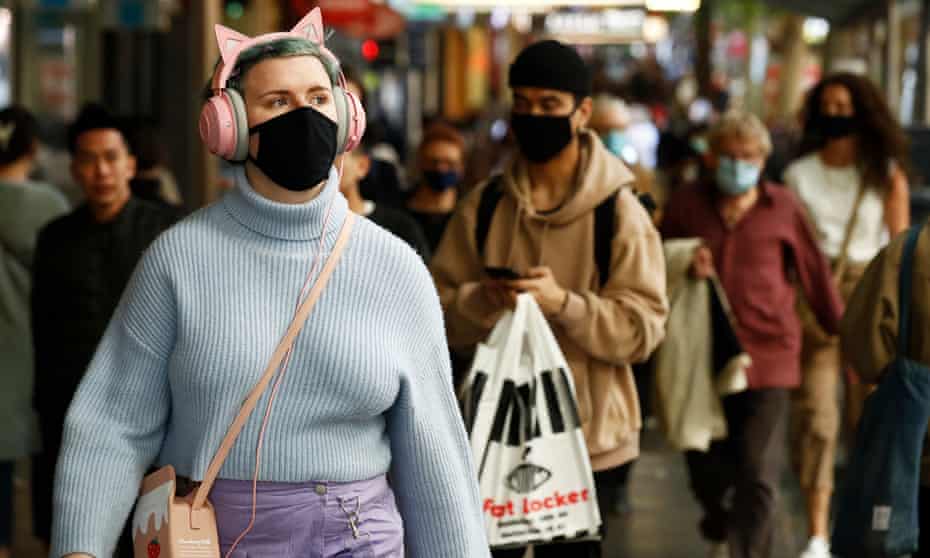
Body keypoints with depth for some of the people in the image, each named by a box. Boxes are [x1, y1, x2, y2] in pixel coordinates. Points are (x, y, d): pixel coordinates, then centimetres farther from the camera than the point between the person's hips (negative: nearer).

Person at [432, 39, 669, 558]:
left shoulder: (619, 212, -5)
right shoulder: (484, 205, 5)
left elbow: (643, 327, -11)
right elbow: (437, 309, 3)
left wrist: (563, 303, -26)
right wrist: (481, 301, -19)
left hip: (586, 437, -3)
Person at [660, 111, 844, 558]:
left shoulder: (782, 208, 0)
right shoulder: (687, 204, 4)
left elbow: (816, 277, 7)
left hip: (768, 354, -2)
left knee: (758, 476, -9)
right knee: (706, 469, 14)